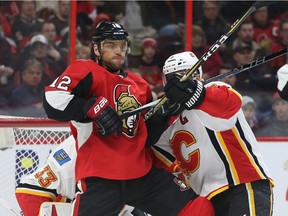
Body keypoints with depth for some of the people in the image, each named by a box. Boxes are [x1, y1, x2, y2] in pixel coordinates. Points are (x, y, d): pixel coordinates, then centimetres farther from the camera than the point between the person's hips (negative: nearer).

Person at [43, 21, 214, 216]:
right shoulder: (86, 72, -2)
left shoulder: (139, 84, 19)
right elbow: (53, 100, -18)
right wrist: (94, 108, -25)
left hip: (142, 174, 6)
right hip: (100, 177, -6)